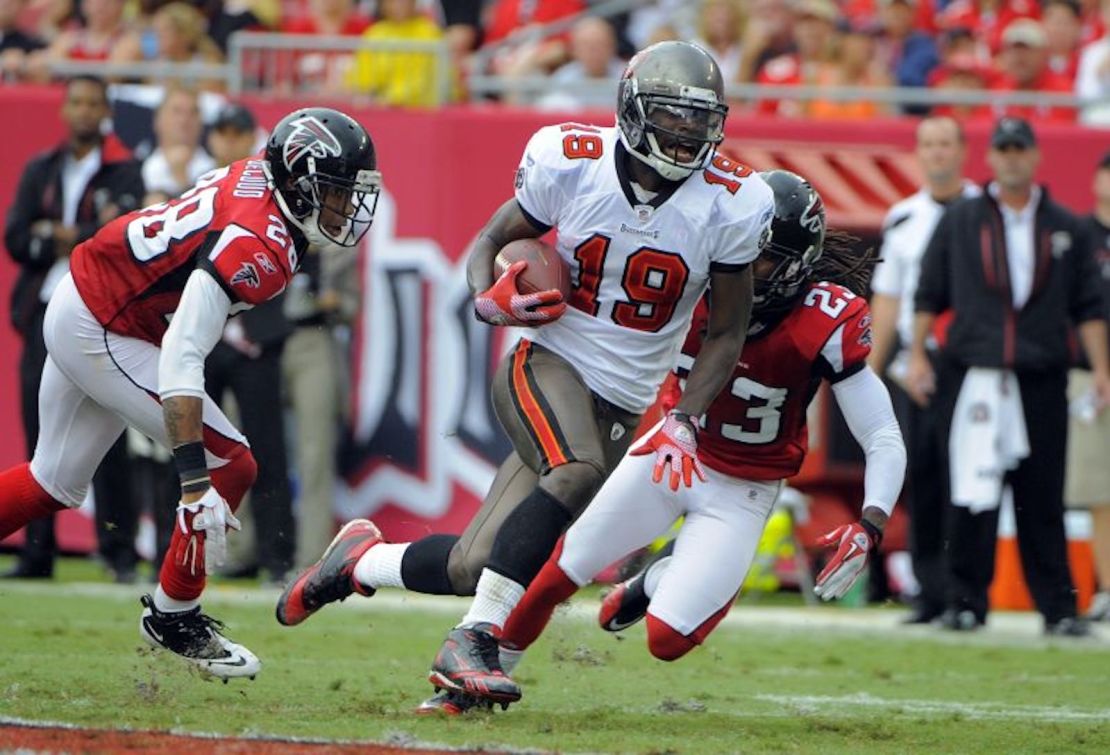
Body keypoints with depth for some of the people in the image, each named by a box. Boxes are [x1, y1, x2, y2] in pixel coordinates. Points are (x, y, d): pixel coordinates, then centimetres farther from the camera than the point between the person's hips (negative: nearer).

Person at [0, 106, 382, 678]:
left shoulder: (254, 177, -3)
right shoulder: (257, 248, -30)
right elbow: (181, 357, -37)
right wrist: (195, 480, -41)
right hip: (102, 337, -10)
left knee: (55, 484, 22)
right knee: (231, 465, -9)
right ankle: (172, 617, 4)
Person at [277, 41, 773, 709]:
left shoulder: (729, 203, -7)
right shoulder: (571, 163, -8)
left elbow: (728, 331, 4)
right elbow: (492, 241, 7)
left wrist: (683, 423, -8)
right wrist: (491, 299, -15)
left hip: (624, 407, 2)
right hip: (547, 361, -2)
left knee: (473, 568, -5)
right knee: (576, 472, -37)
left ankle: (358, 561, 26)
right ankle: (472, 642, -28)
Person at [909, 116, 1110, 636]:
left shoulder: (1065, 228, 11)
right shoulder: (959, 221, 9)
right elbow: (928, 294, 9)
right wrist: (917, 355, 1)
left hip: (1042, 379, 1)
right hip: (973, 375, -1)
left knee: (1042, 497, 1)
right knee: (971, 495, -4)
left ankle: (1058, 608, 5)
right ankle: (966, 602, 3)